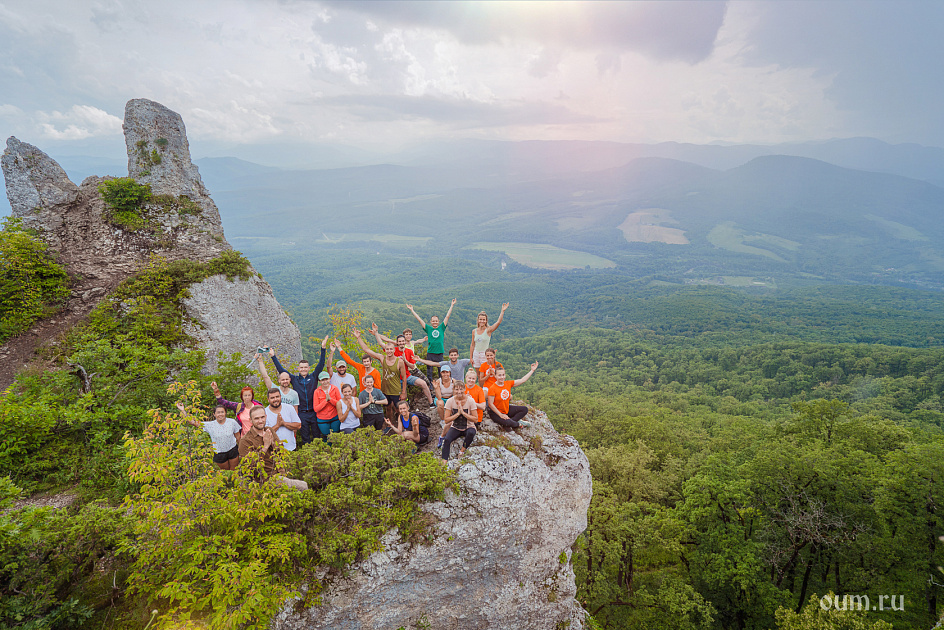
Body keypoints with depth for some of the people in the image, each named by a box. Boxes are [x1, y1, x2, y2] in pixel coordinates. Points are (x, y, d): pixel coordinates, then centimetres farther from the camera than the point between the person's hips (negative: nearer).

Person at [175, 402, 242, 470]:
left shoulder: (232, 422, -13)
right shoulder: (210, 425, -14)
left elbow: (237, 436, -2)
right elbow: (193, 422, -17)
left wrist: (240, 447, 4)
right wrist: (183, 411, -21)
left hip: (232, 450, 0)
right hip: (219, 453, 0)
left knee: (233, 470, 13)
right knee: (226, 471, 17)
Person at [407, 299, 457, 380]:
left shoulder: (441, 328, 6)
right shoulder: (428, 328, 5)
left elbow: (447, 316, 6)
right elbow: (419, 319, 7)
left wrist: (452, 305, 7)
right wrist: (412, 310, 8)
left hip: (440, 353, 0)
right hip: (430, 353, 0)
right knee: (429, 372, 4)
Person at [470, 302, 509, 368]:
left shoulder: (488, 330, -6)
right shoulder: (474, 331, 5)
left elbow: (498, 322, -20)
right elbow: (472, 345, 11)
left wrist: (502, 311, -27)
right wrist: (471, 358, 10)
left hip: (485, 354, -3)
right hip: (476, 354, 4)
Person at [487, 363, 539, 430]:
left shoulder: (508, 384, -3)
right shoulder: (492, 388, -20)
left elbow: (522, 380, -1)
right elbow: (490, 404, -18)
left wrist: (532, 370, -3)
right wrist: (501, 415, -20)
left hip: (507, 409, 7)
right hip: (495, 412, -7)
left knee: (524, 409, 1)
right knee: (507, 422, -32)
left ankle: (511, 421, -11)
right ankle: (518, 423, 4)